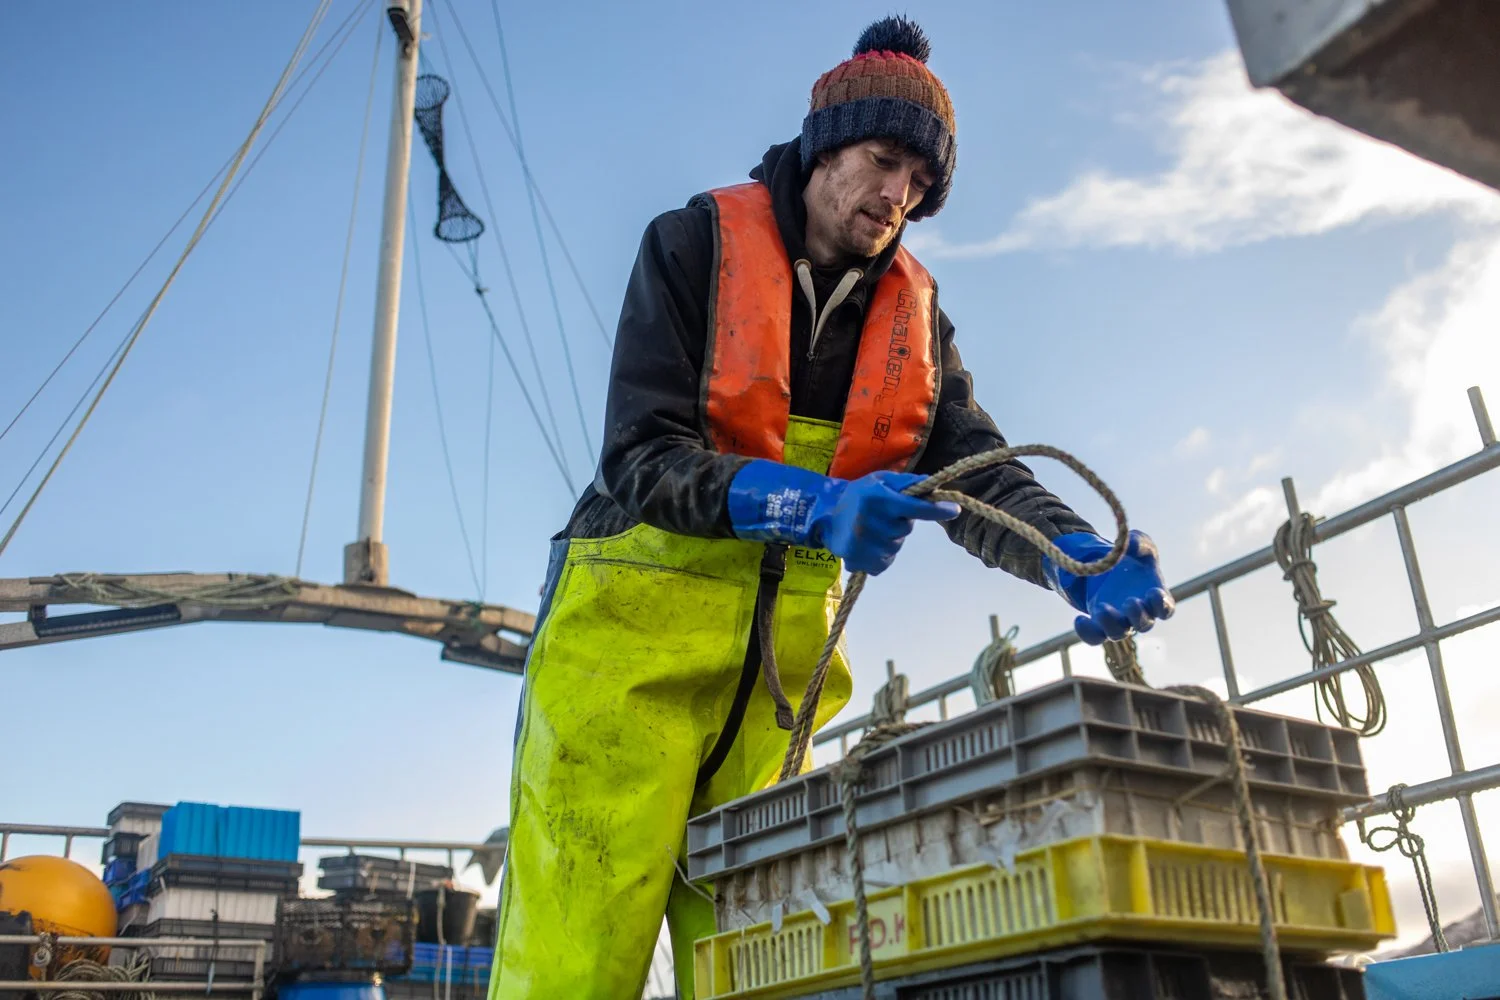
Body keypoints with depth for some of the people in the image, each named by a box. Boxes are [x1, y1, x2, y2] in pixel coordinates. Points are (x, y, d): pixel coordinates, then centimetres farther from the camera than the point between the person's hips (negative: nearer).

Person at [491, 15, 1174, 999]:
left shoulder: (913, 312, 11)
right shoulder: (693, 245, -4)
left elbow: (974, 470, 0)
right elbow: (639, 460, -14)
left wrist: (1080, 559, -22)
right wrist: (816, 505, -30)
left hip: (786, 647, 5)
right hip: (636, 626, -4)